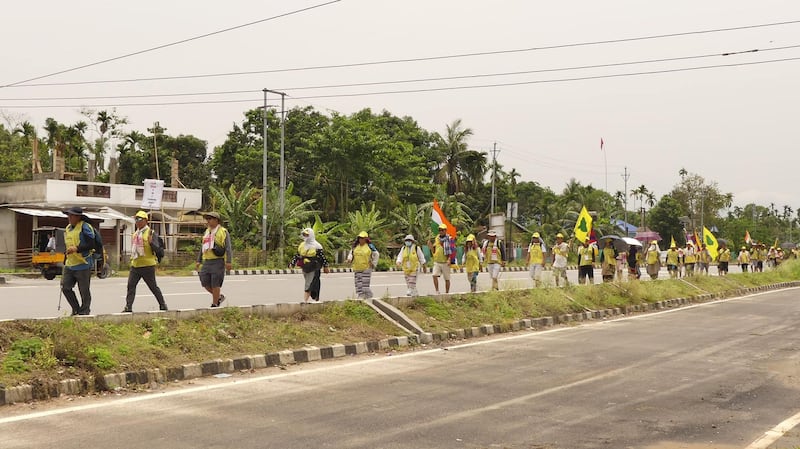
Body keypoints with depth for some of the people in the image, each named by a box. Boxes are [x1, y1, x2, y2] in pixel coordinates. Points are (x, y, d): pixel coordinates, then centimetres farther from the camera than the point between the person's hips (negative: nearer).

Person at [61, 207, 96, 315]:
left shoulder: (85, 227, -10)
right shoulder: (68, 228, 16)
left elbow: (91, 245, -16)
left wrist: (77, 248, -25)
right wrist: (65, 262, 26)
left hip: (83, 265, -8)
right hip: (70, 265, 8)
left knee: (84, 290, 0)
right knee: (65, 287, 4)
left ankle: (84, 312, 11)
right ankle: (76, 310, 18)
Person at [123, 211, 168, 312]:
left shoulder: (150, 232, -9)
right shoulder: (135, 234, 13)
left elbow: (156, 248, -16)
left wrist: (151, 242, -33)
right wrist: (132, 260, 18)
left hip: (147, 265, -7)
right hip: (135, 265, 7)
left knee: (153, 287, 2)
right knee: (130, 285, -2)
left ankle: (163, 305, 15)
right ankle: (128, 307, 1)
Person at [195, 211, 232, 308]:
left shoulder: (223, 232, -3)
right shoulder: (207, 232, 17)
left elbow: (228, 248, -10)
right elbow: (202, 247, 23)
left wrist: (228, 262, -19)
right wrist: (199, 261, 18)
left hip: (218, 262, -7)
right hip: (207, 262, 7)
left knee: (215, 284, -5)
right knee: (205, 283, 3)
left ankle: (214, 304, 4)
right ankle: (219, 297, 23)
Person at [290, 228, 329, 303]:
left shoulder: (317, 246, -8)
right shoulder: (301, 245, 11)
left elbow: (322, 257, -5)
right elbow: (297, 255, 16)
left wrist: (325, 266, -4)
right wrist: (292, 263, 6)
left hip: (314, 269, -7)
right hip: (305, 268, 7)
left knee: (309, 285, -14)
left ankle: (305, 300, -18)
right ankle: (315, 298, 26)